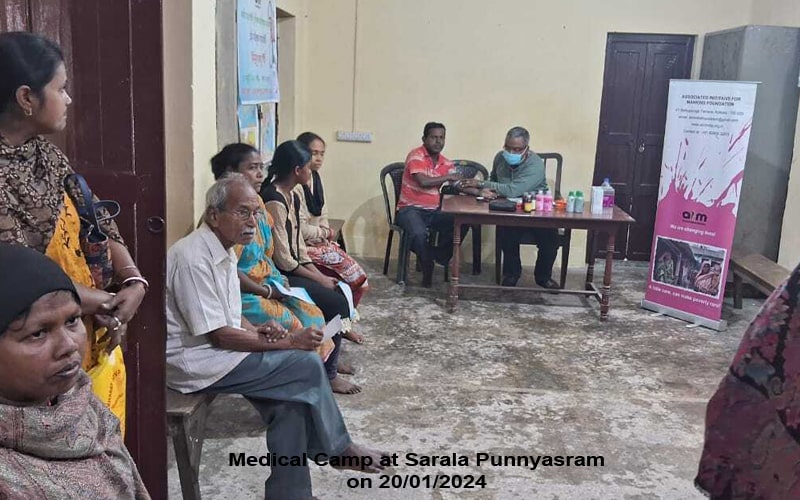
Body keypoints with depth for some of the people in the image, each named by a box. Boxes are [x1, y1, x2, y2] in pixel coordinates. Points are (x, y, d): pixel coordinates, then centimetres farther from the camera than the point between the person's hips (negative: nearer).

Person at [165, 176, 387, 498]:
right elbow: (218, 335, -23)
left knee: (291, 397, -6)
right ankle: (338, 449, 8)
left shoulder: (223, 251, 7)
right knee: (307, 366, -12)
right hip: (196, 362, -9)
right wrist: (287, 343, -20)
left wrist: (258, 331, -4)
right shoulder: (194, 259, -23)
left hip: (216, 350, 9)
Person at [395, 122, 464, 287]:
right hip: (410, 209, -6)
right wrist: (448, 177, -13)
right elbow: (423, 182, -25)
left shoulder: (446, 163, 9)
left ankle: (438, 259, -2)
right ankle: (428, 267, -10)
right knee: (419, 233, -35)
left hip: (433, 211, 6)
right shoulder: (416, 155, -11)